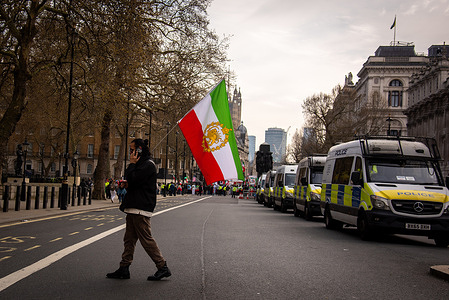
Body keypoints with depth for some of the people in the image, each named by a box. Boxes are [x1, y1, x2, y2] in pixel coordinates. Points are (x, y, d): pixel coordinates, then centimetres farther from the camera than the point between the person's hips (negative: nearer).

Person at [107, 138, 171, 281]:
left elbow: (133, 180, -22)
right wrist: (127, 184, 4)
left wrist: (131, 164, -9)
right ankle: (124, 269, 16)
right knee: (129, 239, 11)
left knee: (146, 239, -8)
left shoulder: (148, 165, -12)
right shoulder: (141, 164, 21)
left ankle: (163, 267, -1)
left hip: (140, 210, -10)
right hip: (134, 208, 10)